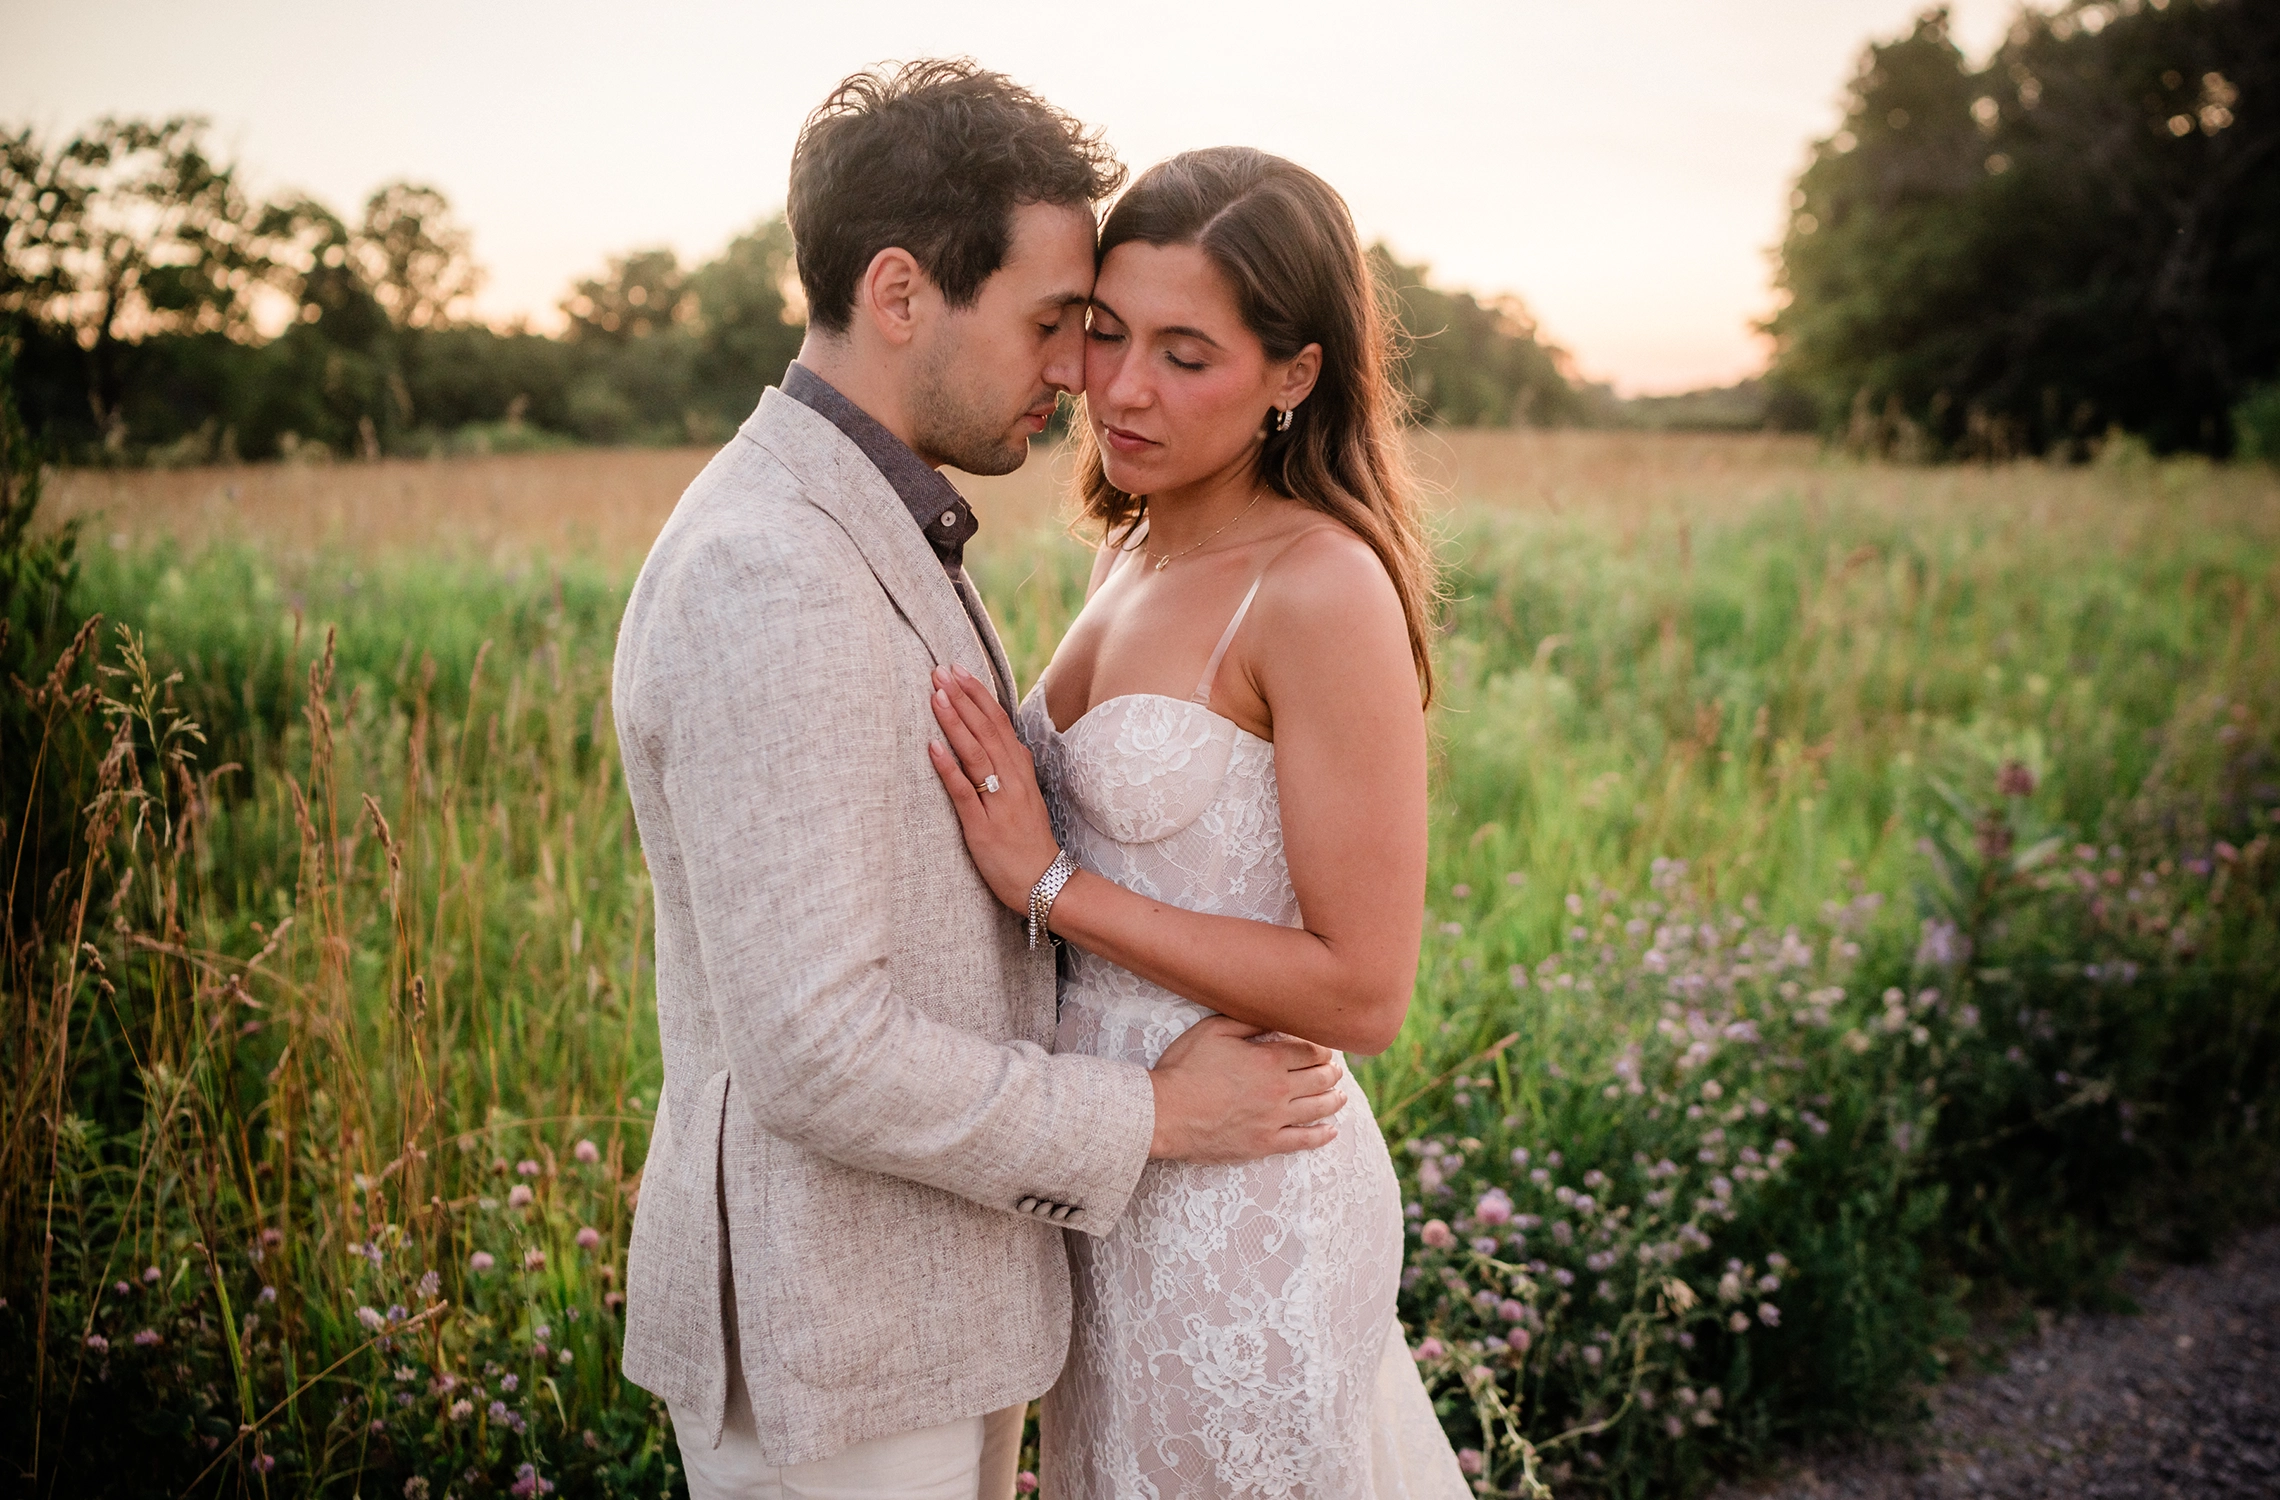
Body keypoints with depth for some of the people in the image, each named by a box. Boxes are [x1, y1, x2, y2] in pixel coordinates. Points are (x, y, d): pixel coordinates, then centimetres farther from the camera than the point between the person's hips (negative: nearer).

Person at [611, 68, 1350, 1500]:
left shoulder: (868, 535, 7)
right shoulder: (764, 578, -26)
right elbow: (814, 1052, -27)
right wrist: (1149, 1115, -16)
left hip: (935, 1284, 9)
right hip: (830, 1341, -9)